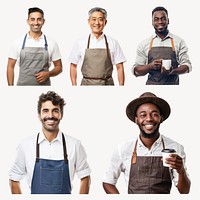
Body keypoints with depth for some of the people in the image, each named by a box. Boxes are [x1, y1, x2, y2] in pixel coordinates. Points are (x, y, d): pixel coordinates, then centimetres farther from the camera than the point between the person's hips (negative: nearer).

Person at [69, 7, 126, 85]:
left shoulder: (113, 43, 4)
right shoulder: (80, 43, 4)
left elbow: (119, 67, 5)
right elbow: (73, 66, 8)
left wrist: (121, 86, -3)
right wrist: (74, 86, 1)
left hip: (107, 84, 0)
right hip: (87, 83, 0)